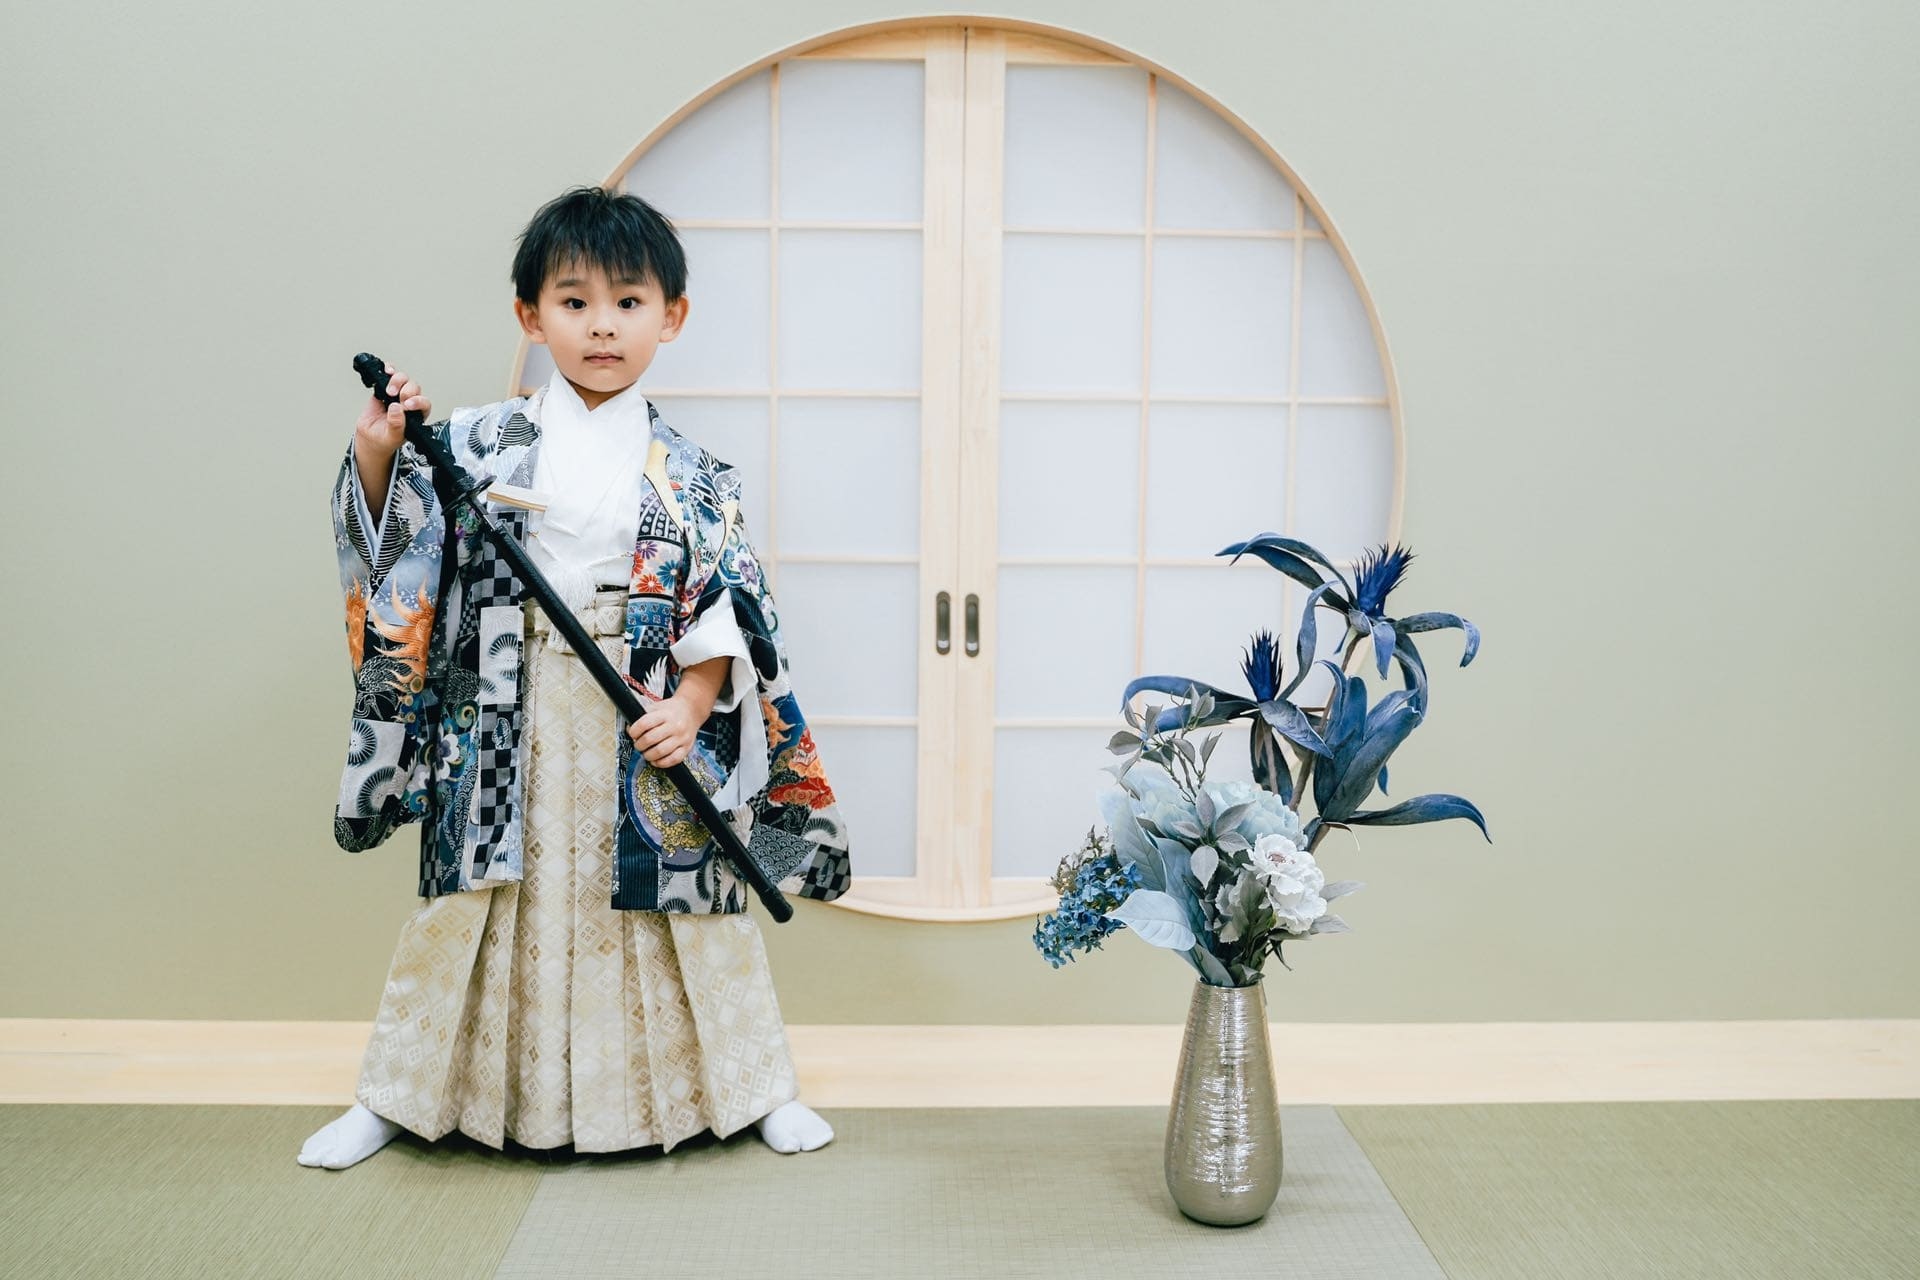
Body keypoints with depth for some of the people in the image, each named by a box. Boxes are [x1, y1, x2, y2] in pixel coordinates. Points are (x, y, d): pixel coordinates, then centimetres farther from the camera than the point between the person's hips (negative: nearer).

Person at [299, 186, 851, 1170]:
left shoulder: (692, 478, 1)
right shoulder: (484, 444, 1)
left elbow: (726, 612, -1)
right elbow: (399, 546, 1)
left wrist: (691, 708, -13)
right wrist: (378, 456, -14)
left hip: (648, 724, 0)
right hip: (514, 726, 0)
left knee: (676, 910, 9)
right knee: (480, 907, 8)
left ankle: (758, 1087, 25)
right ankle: (394, 1095, 25)